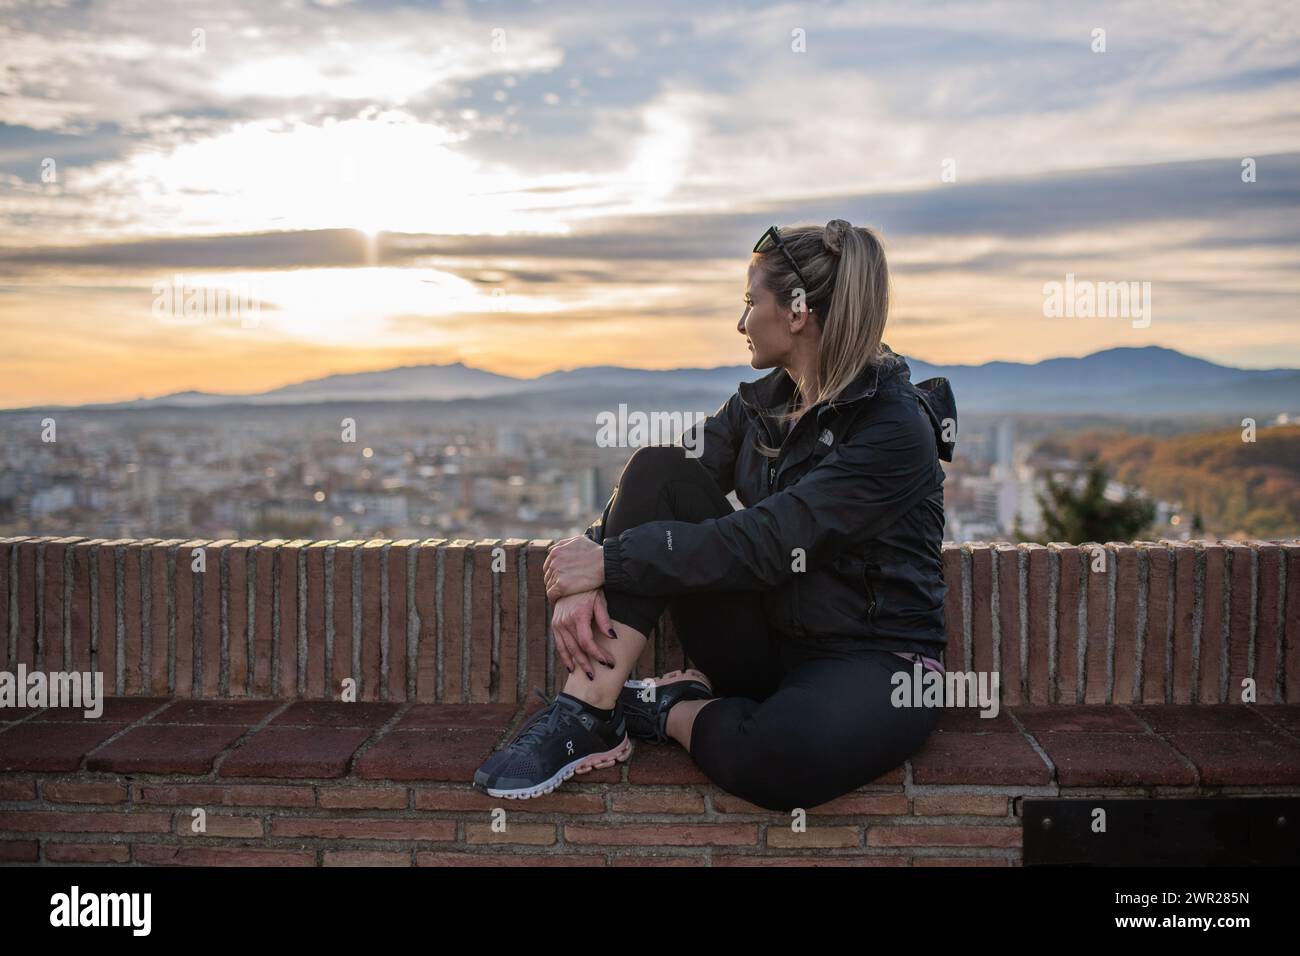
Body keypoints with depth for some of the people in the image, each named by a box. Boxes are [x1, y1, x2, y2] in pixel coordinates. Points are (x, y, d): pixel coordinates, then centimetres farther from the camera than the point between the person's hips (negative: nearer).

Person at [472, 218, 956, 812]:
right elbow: (668, 486, -3)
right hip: (764, 639, 6)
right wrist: (582, 581, -20)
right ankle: (585, 712, -20)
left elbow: (768, 542, -26)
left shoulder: (896, 425, -18)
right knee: (659, 468, -14)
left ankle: (666, 711, -7)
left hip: (871, 657, -6)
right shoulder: (763, 401, 6)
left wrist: (610, 561, -25)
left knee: (785, 755, -42)